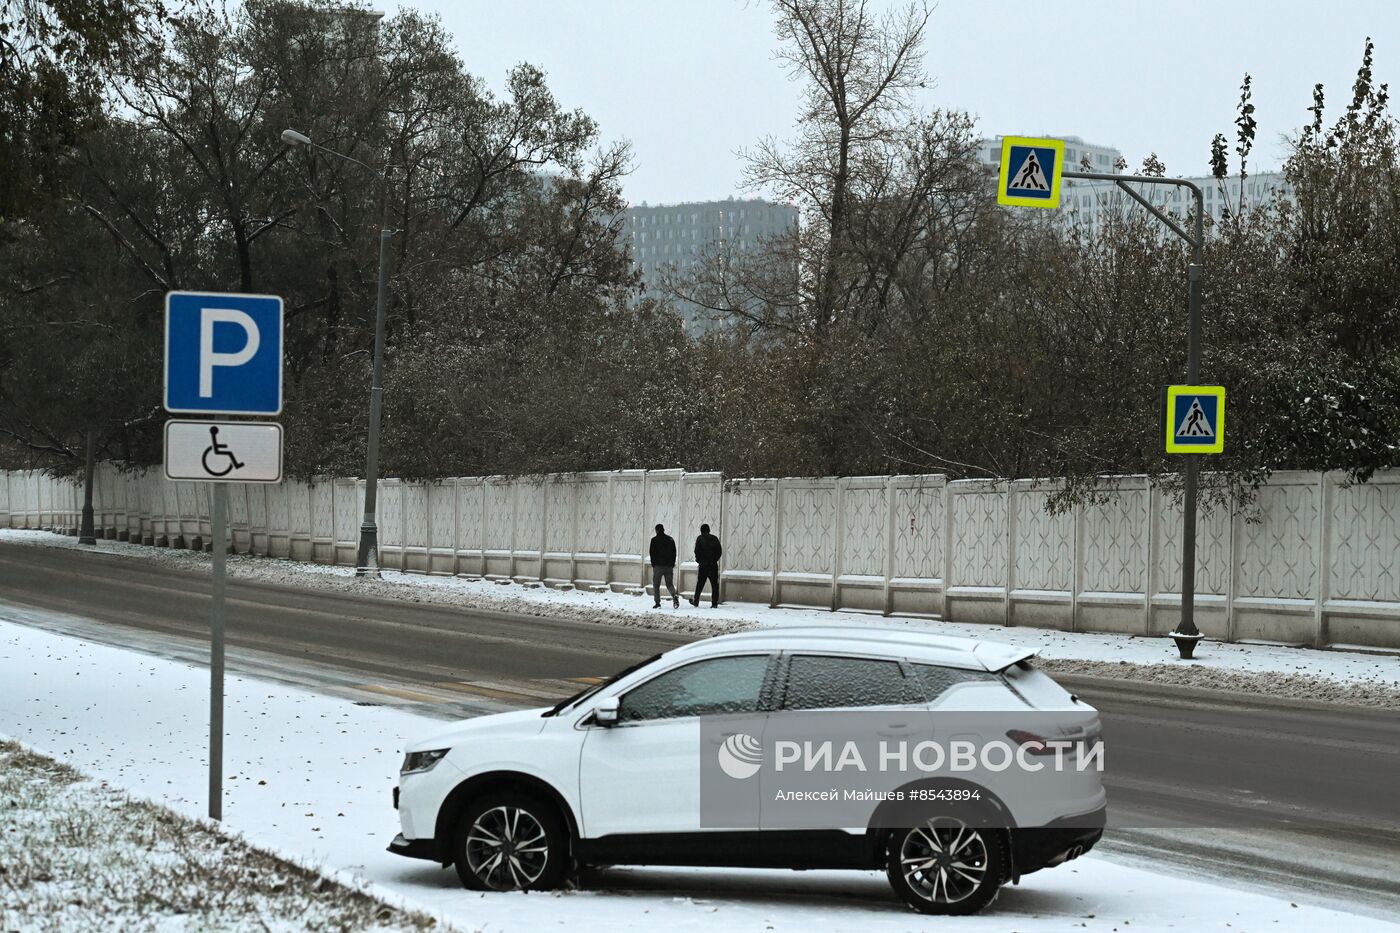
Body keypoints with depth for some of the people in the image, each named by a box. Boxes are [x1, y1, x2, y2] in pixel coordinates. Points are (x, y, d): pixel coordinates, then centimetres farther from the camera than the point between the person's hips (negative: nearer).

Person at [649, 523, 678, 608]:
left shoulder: (654, 540, -3)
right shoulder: (670, 539, 8)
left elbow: (652, 553, -4)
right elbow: (674, 553, 9)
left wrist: (653, 564, 4)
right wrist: (672, 564, 13)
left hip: (658, 566, -3)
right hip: (669, 566, 4)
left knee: (656, 585, 6)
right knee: (670, 584, 11)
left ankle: (658, 603, 0)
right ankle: (674, 596, -17)